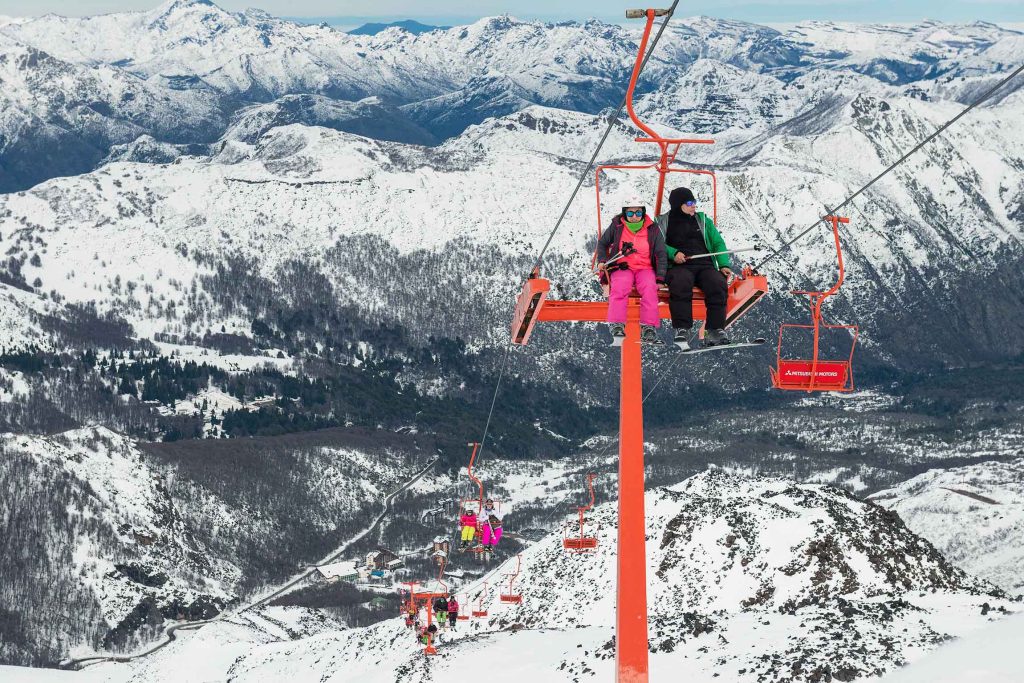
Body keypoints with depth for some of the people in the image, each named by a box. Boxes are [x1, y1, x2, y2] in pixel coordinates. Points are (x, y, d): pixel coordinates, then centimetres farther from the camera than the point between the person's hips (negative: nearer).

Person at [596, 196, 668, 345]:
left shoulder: (652, 229, 7)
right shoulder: (617, 227, 7)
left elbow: (661, 254, 9)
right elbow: (602, 244, 21)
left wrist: (660, 278, -2)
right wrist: (602, 260, 3)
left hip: (645, 268, 0)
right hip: (622, 268, 0)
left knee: (649, 288, -33)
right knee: (619, 288, -35)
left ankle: (648, 330, -38)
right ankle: (617, 326, -42)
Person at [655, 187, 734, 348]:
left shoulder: (703, 220, 23)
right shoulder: (663, 222, 17)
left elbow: (718, 243, 19)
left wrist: (724, 265, 3)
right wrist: (673, 253, -12)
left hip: (705, 265, 3)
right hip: (679, 267, -2)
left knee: (718, 283, -31)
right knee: (681, 282, -39)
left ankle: (716, 330, -31)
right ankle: (683, 330, -38)